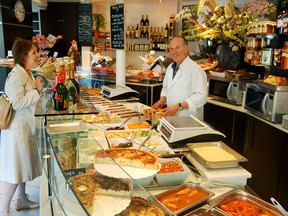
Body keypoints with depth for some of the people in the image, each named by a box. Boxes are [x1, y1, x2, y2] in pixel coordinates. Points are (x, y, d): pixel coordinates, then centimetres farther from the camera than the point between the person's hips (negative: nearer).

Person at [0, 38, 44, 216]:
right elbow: (17, 103, -26)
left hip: (26, 126, 10)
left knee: (24, 165, 20)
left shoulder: (28, 73, 10)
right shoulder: (16, 75, -20)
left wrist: (39, 90, 6)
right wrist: (37, 90, -19)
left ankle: (22, 200, 37)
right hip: (16, 128, -10)